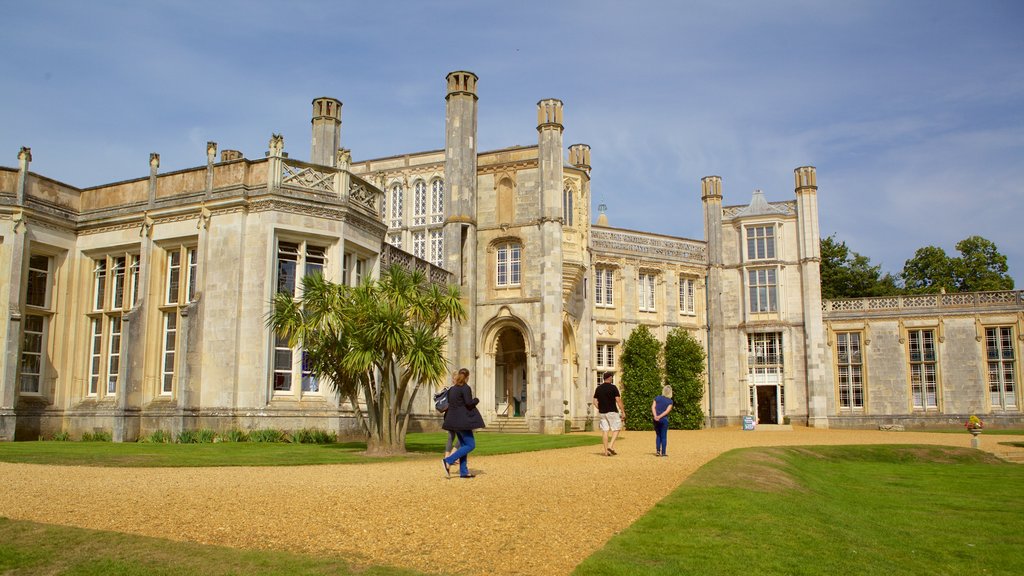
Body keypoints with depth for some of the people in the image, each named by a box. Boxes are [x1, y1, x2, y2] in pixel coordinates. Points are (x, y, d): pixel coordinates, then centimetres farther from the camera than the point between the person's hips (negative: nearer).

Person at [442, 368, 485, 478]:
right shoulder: (465, 388, -12)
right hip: (462, 420, -9)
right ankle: (448, 460, -15)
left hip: (454, 420, 9)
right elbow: (469, 403, -19)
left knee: (463, 445, 13)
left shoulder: (452, 389, 12)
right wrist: (476, 400, 0)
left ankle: (463, 472, 10)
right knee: (470, 445, -6)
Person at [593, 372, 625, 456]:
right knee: (616, 429, 8)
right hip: (612, 411, -5)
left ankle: (606, 451, 5)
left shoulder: (598, 388, 7)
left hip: (602, 412, 5)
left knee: (604, 431, 6)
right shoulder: (613, 387, -8)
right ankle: (611, 446, -8)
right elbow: (618, 400, -11)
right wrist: (623, 412, -6)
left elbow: (595, 402, 7)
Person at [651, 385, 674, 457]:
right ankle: (663, 452, 8)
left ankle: (657, 450, 7)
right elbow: (667, 410, -14)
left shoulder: (657, 398, 5)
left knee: (658, 435, 15)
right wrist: (660, 416, -18)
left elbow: (653, 407, -6)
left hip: (656, 419, 3)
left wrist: (655, 416, -17)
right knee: (664, 436, 6)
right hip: (664, 419, -3)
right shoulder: (670, 401, -1)